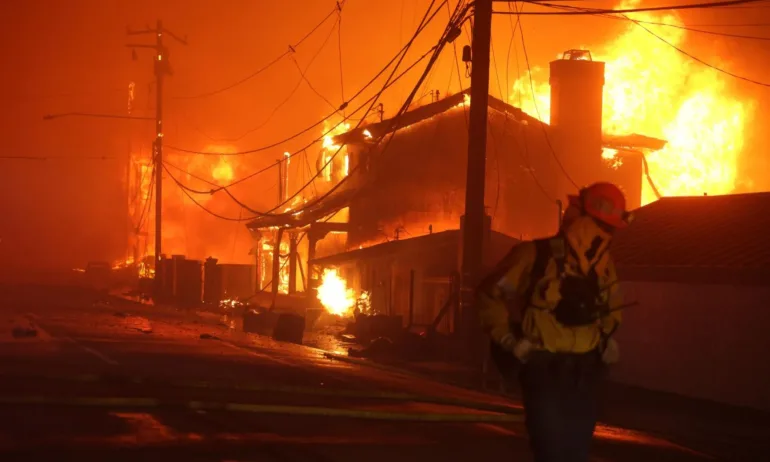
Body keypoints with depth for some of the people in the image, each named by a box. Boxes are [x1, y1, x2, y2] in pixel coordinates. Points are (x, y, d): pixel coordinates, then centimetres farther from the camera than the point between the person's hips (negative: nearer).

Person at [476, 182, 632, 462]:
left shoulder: (604, 263, 4)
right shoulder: (535, 256, -12)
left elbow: (612, 305, 26)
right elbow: (490, 295, -3)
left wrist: (608, 338, 11)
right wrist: (509, 341, -6)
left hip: (586, 371, 5)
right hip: (544, 369, -5)